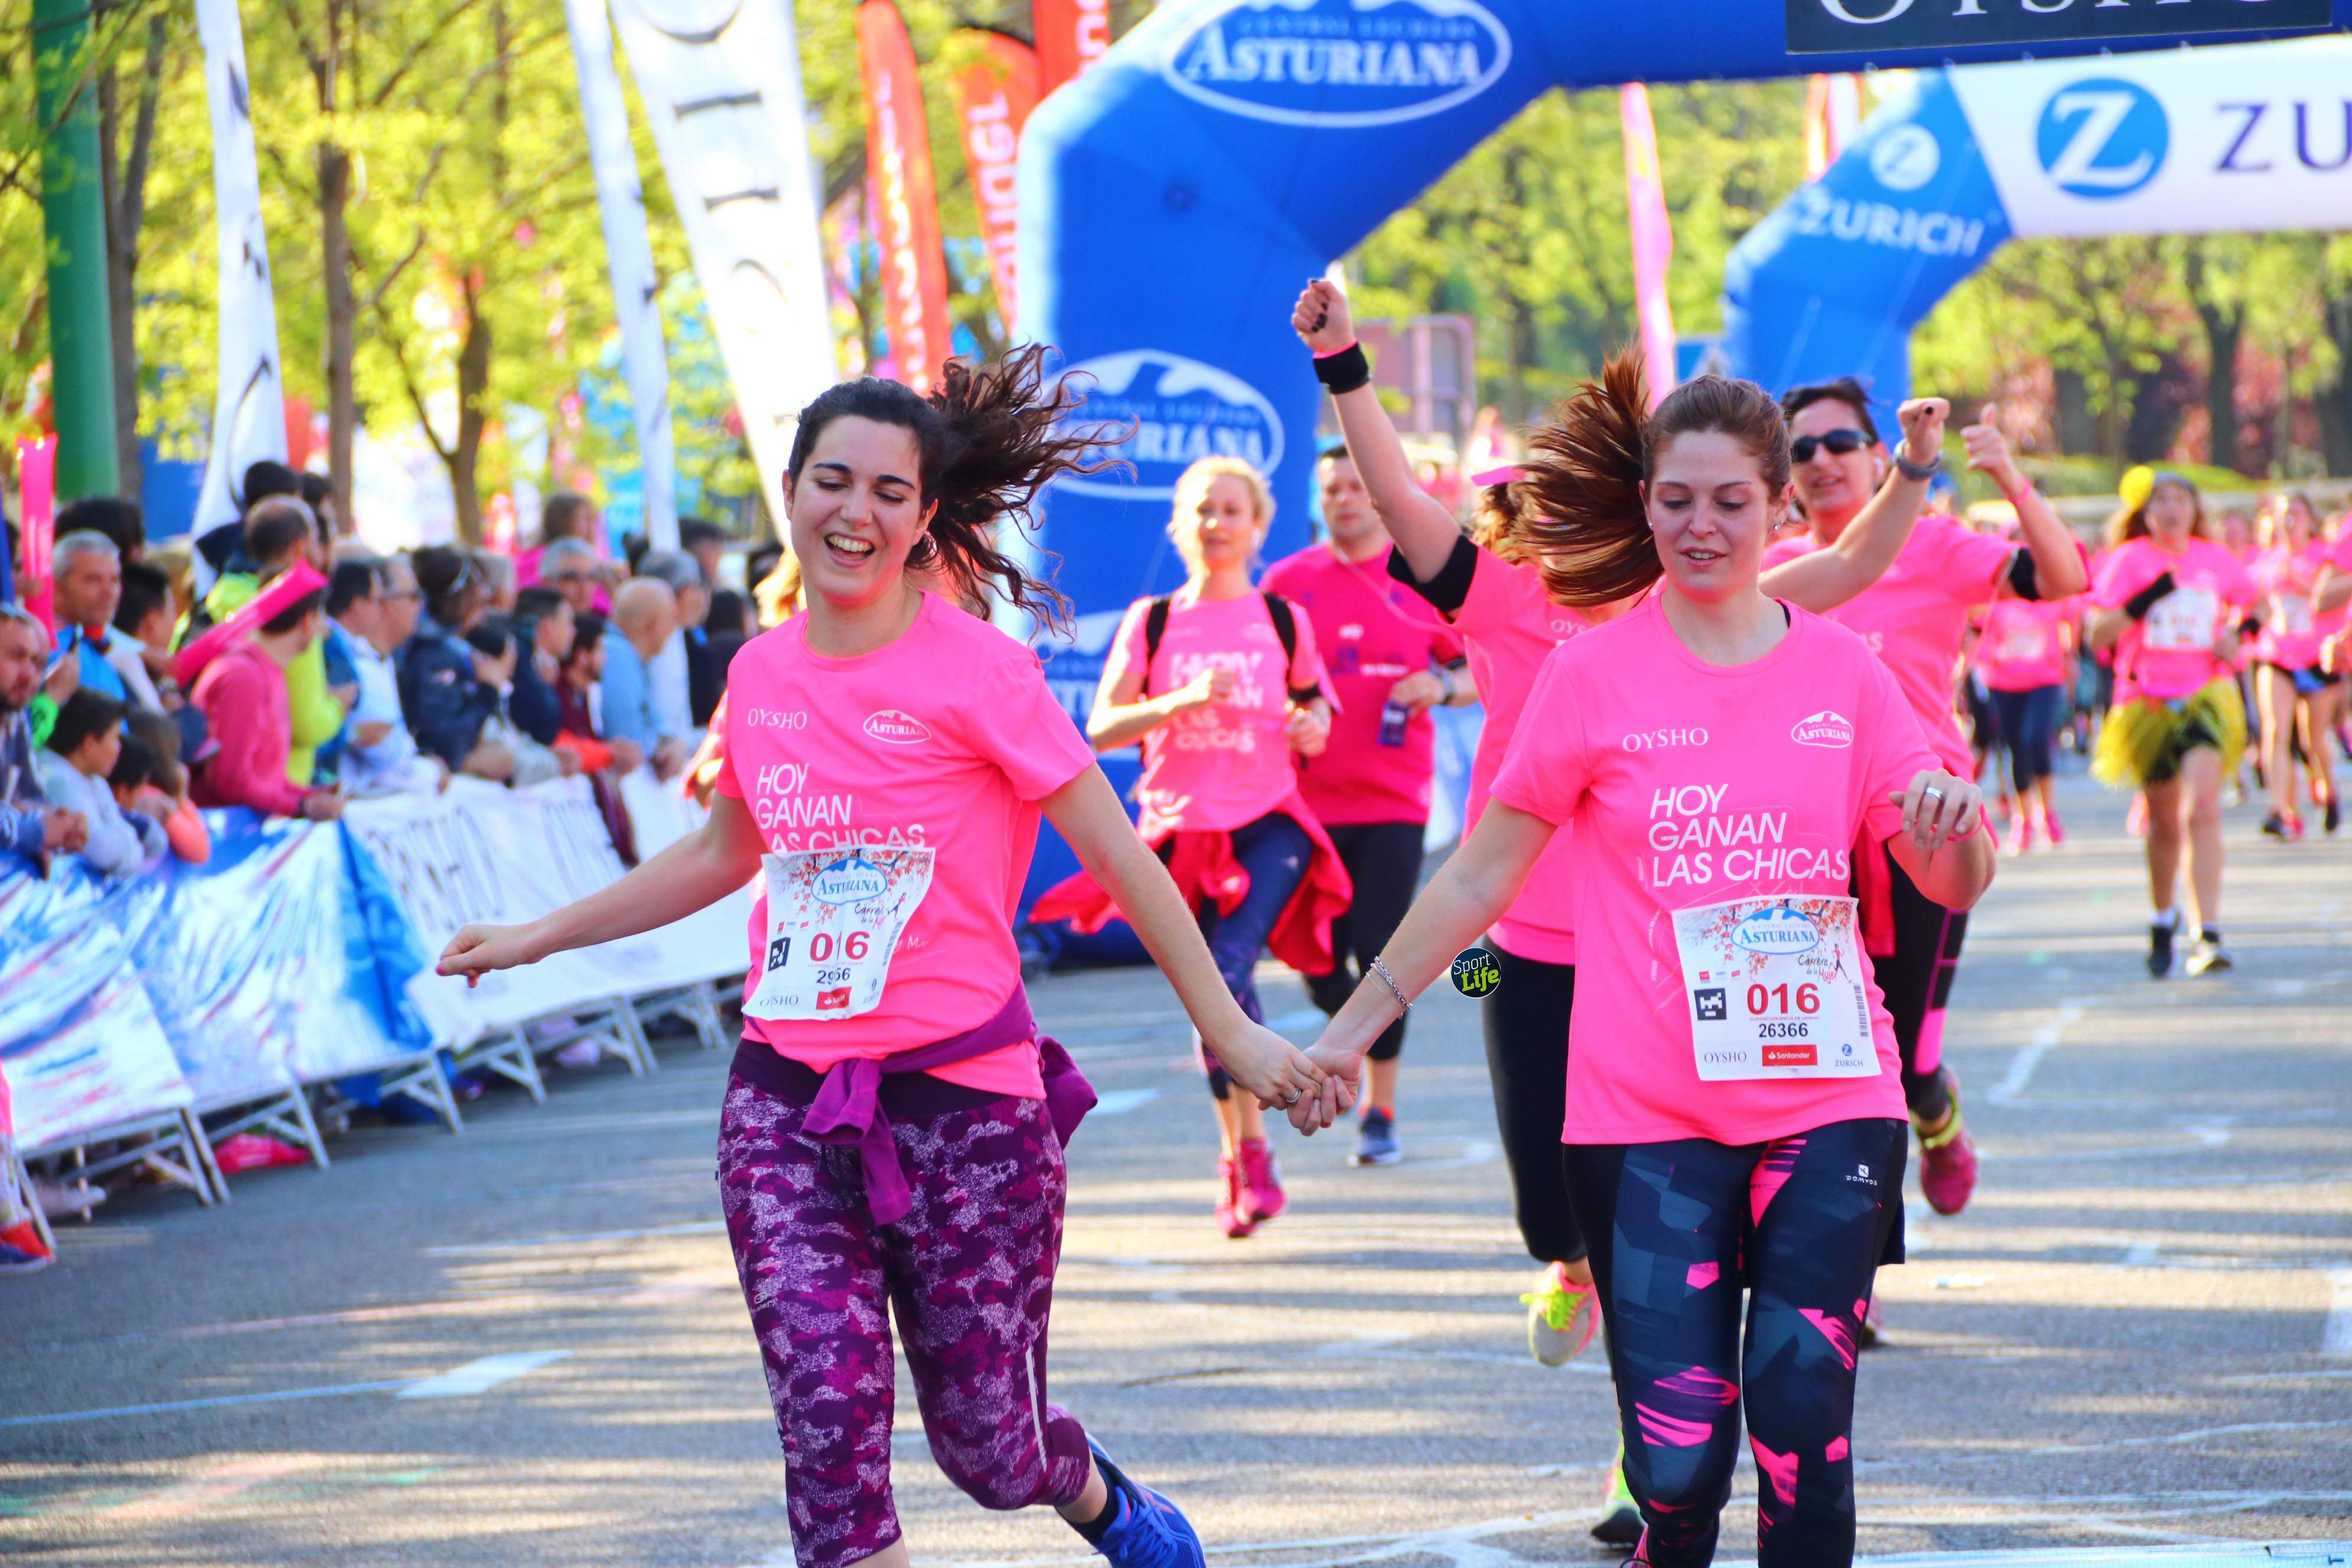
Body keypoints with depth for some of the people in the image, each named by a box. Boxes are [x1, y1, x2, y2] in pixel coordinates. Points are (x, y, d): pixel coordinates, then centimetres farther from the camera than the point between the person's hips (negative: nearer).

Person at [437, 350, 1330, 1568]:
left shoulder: (977, 670, -8)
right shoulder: (763, 671, 7)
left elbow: (1117, 855, -5)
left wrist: (1229, 1031, -5)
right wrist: (537, 938, 27)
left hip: (964, 1100, -4)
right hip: (786, 1102, 4)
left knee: (987, 1447, 5)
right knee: (827, 1419, -12)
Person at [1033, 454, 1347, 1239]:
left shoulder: (1283, 621, 6)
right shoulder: (1153, 622, 4)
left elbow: (1313, 706, 20)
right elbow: (1101, 727, -5)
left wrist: (1312, 726, -4)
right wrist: (1182, 702, -20)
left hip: (1266, 823, -2)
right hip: (1181, 827, 2)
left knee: (1228, 972, -22)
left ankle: (1248, 1156, -12)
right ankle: (1243, 1154, 20)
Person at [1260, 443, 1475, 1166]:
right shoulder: (1288, 583, 4)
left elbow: (1477, 673, 9)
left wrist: (1441, 687, -11)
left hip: (1394, 801, -1)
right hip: (1310, 801, 1)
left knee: (1380, 956, -8)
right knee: (1320, 964, 1)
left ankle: (1380, 1111, 4)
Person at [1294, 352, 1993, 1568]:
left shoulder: (1840, 671, 7)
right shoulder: (1595, 670, 2)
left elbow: (1951, 886, 10)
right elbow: (1477, 879, 7)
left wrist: (1960, 825, -13)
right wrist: (1352, 1026, 5)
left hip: (1826, 1097, 1)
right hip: (1648, 1113, -1)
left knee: (1802, 1410, -10)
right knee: (1679, 1448, -7)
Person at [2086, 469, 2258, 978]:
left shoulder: (2216, 560, 6)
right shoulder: (2131, 560, -1)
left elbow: (2252, 601, 26)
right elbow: (2097, 634, -6)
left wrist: (2236, 633, 6)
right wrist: (2143, 601, -20)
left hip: (2207, 696, 0)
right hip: (2148, 701, 0)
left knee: (2202, 808, -19)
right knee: (2164, 821, 10)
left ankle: (2207, 935, -23)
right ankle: (2162, 918, 36)